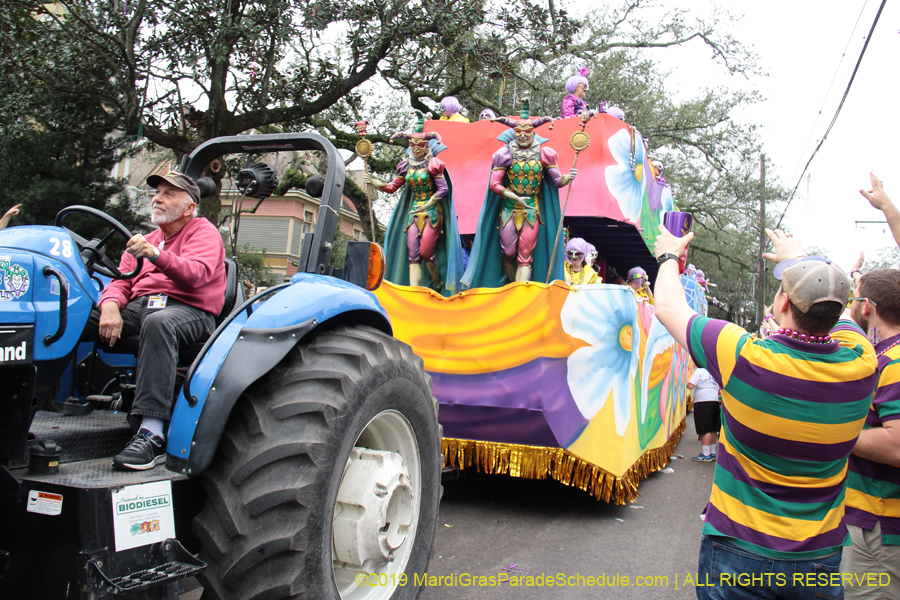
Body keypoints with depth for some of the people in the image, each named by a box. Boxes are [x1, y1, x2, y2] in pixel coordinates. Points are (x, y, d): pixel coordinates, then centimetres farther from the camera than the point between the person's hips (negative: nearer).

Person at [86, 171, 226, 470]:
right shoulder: (144, 241, 31)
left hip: (188, 309, -6)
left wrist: (156, 255, -31)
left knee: (158, 324, -42)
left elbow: (196, 273, -13)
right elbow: (121, 281, 17)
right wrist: (110, 305, -7)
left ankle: (151, 434, -48)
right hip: (138, 304, 7)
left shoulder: (204, 232, 8)